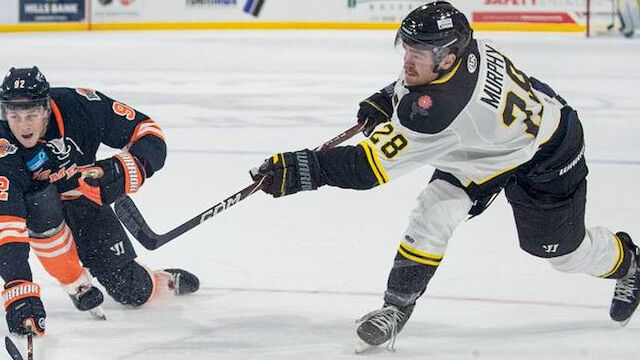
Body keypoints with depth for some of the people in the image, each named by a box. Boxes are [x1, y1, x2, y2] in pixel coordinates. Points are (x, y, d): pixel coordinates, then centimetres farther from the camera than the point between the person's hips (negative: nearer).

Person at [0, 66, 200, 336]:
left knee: (131, 291, -3)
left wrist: (125, 171, -40)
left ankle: (167, 282, 34)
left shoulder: (79, 106, -29)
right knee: (42, 204, -37)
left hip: (83, 199, 2)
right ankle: (76, 284, -14)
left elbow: (147, 132, -19)